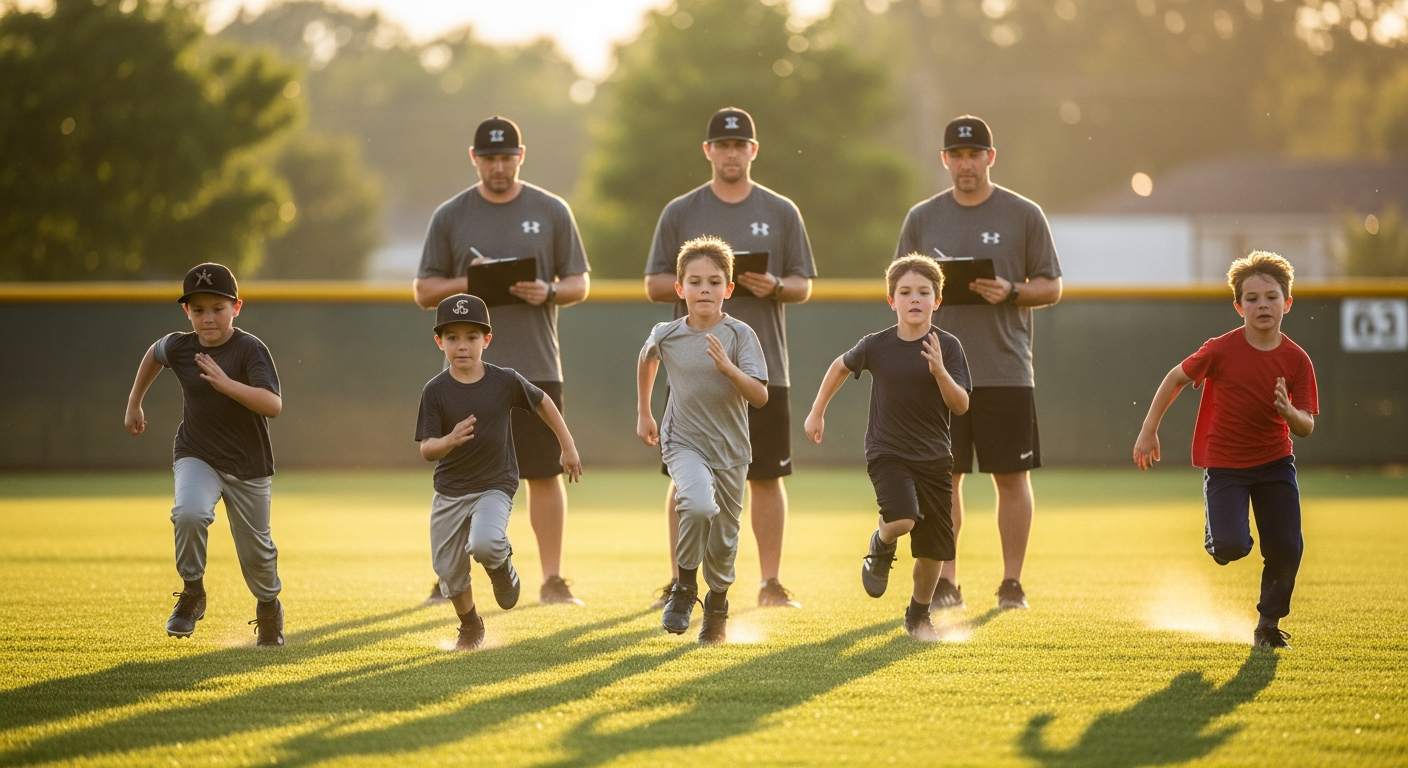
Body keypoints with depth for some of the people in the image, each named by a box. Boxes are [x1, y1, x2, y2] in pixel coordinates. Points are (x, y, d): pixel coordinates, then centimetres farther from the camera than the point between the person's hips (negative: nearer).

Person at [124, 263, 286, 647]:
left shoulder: (250, 350, -20)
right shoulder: (179, 346, -8)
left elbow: (273, 404, -32)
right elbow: (154, 354, 17)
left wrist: (226, 384, -44)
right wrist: (134, 402, 22)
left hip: (248, 465, -2)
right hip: (196, 456, 2)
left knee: (256, 550, 11)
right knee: (189, 513, -29)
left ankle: (269, 607, 41)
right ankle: (192, 593, -6)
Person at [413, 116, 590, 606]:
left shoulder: (552, 212, 7)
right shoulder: (450, 216, 7)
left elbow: (579, 284, 8)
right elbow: (425, 291, 7)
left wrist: (547, 292, -13)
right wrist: (469, 281, -11)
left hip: (537, 366, 0)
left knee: (546, 473, 1)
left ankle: (552, 580, 7)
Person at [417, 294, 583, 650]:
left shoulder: (505, 381, -9)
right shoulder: (436, 391, -9)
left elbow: (543, 403, 9)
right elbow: (426, 450, -13)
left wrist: (568, 447, 14)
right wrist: (450, 440, -35)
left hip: (495, 486, -2)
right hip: (449, 491, 2)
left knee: (484, 544, -30)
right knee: (449, 571, 6)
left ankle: (502, 564, 8)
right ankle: (470, 627, 35)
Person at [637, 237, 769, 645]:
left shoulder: (739, 335, -12)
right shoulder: (667, 335, -7)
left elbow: (760, 397, -18)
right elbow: (646, 359, 17)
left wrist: (728, 368, -33)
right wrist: (643, 413, 23)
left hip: (730, 449, 1)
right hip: (684, 442, -1)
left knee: (723, 540, 12)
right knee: (700, 506, -31)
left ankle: (717, 608, 40)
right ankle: (684, 587, -8)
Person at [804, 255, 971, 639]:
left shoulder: (948, 347, -7)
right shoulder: (877, 346, -7)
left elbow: (961, 406, -12)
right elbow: (841, 366, 14)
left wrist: (940, 371, -27)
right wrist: (817, 412, 17)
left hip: (933, 458, 2)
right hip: (886, 452, -2)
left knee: (933, 549, 5)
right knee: (903, 519, -28)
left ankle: (919, 615, 29)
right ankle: (881, 549, 8)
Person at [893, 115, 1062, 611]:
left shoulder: (1024, 215, 4)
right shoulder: (922, 218, 10)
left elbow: (1051, 287, 5)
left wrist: (1011, 292, -14)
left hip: (1006, 370, -2)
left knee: (1012, 475, 0)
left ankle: (1012, 582, 6)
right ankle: (945, 582, 7)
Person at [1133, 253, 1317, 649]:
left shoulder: (1296, 360, -9)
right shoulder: (1222, 350, -16)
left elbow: (1307, 427, -7)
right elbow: (1176, 378, -2)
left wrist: (1289, 412, -31)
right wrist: (1149, 431, -1)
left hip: (1274, 462, 3)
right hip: (1224, 463, -2)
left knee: (1287, 549, -6)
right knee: (1231, 547, -20)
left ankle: (1269, 624, 18)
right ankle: (1214, 538, 20)